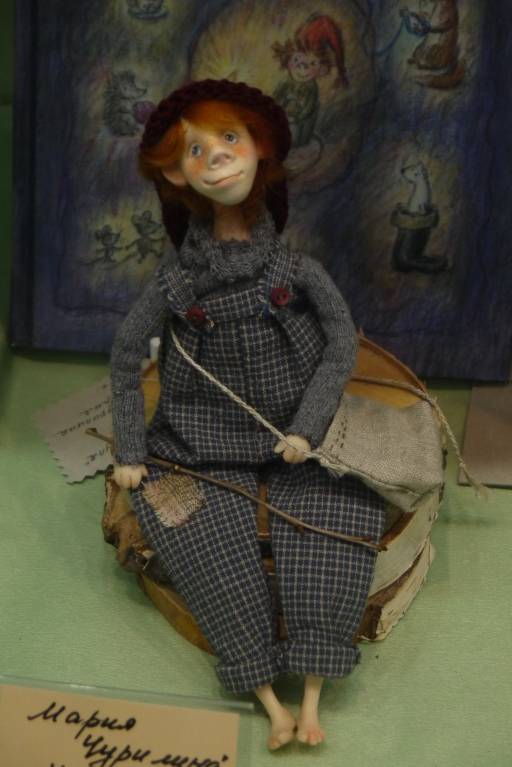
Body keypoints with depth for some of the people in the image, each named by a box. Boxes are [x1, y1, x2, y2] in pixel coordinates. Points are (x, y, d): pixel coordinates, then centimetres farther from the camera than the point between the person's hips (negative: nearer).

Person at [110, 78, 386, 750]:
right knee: (218, 557, -17)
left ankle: (312, 701, -9)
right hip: (207, 447, 0)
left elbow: (343, 342, -5)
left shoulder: (295, 268, -9)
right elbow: (126, 358, 1)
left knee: (321, 543, -17)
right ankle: (272, 704, -9)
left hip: (296, 439, 0)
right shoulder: (175, 282, -9)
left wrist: (307, 428, -13)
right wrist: (131, 452, -2)